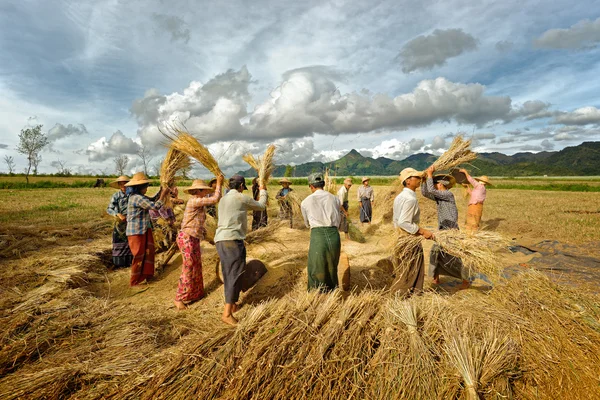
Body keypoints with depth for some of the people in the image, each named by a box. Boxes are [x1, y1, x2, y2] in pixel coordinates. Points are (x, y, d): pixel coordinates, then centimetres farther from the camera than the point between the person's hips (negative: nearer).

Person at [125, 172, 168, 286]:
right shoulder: (138, 198, -22)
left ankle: (145, 275, 30)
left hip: (143, 230, 10)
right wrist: (163, 195, -11)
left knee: (147, 253, 17)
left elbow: (152, 200, 17)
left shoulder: (137, 196, 10)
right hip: (137, 232, -10)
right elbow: (155, 206, -24)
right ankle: (135, 282, 16)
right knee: (139, 256, 2)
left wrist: (161, 191, 8)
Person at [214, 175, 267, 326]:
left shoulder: (223, 199, 18)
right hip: (232, 240, -9)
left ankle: (232, 304, 32)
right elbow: (261, 206, 9)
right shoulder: (241, 198, -5)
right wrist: (262, 191, 27)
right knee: (236, 274, -5)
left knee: (229, 274, 18)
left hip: (220, 239, 9)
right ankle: (227, 313, -6)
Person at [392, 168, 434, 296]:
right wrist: (423, 231, -23)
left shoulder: (400, 196, 9)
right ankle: (401, 293, 17)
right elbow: (404, 222, -29)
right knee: (410, 268, 5)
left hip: (401, 234, 10)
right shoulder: (411, 199, -22)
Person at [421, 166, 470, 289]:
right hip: (442, 231, 8)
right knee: (435, 254, 10)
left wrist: (430, 174, -17)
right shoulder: (438, 196, 8)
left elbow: (431, 190, -26)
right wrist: (425, 177, 0)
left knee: (452, 258, -1)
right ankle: (436, 279, 24)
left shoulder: (448, 194, -16)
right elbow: (424, 192, 6)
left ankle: (466, 281, 17)